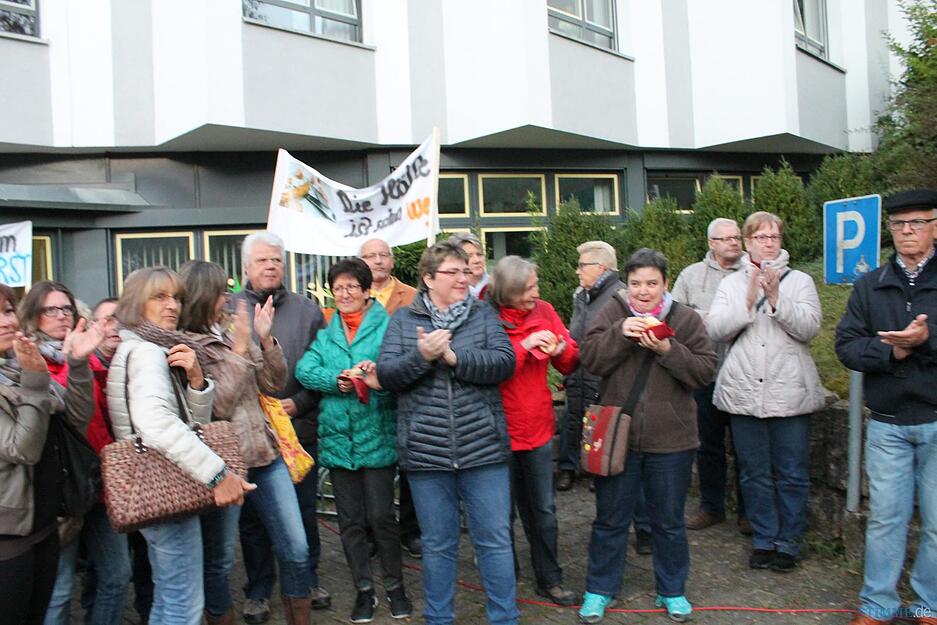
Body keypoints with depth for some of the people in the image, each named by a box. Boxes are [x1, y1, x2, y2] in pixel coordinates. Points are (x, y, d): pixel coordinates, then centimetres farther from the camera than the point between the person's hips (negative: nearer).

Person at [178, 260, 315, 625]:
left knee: (296, 551, 9)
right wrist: (239, 350, -16)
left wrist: (265, 339, -5)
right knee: (219, 561, 9)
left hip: (265, 453, 6)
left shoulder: (231, 332, 9)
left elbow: (273, 385, 9)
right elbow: (217, 406, -17)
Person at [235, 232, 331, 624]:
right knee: (253, 515, 11)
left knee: (304, 510, 13)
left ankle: (308, 580, 32)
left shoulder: (307, 310, 5)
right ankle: (257, 591, 28)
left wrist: (300, 402, -7)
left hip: (299, 427, 1)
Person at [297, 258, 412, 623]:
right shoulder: (326, 332, 12)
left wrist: (381, 377, -32)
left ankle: (394, 586, 22)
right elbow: (305, 370, -2)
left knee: (380, 516, 0)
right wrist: (338, 380, -18)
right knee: (350, 520, 11)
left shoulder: (387, 326, -2)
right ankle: (364, 590, 27)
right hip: (337, 436, 4)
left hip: (377, 435, -4)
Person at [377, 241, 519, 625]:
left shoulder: (484, 314, 5)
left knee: (495, 539, 7)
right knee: (438, 545, 13)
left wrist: (454, 357, -18)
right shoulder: (403, 319, 5)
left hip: (483, 448, 0)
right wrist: (421, 356, -20)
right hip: (426, 452, 0)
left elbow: (504, 363, -8)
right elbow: (385, 375, -4)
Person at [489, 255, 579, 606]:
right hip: (501, 429, -3)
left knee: (543, 510, 13)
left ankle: (550, 580, 29)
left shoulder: (544, 311, 0)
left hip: (538, 427, 4)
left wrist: (561, 348, -18)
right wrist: (523, 345, -27)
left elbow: (570, 364, 4)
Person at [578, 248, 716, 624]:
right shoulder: (613, 312, 0)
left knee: (669, 522, 16)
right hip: (616, 435, 0)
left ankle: (672, 591, 35)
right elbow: (590, 358, -9)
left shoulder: (686, 319, -1)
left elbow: (705, 370, -7)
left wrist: (669, 350, -21)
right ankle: (600, 589, 29)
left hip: (670, 440, 0)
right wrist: (620, 333, -22)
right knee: (610, 520, 13)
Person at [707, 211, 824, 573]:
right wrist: (749, 301, -14)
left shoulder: (800, 281, 6)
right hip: (744, 392, 1)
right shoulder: (731, 284, 9)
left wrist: (776, 299, -18)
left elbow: (810, 327, -7)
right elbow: (715, 330, -4)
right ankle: (764, 539, 24)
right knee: (754, 474, 10)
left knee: (792, 475, 5)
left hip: (790, 392, -1)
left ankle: (788, 543, 20)